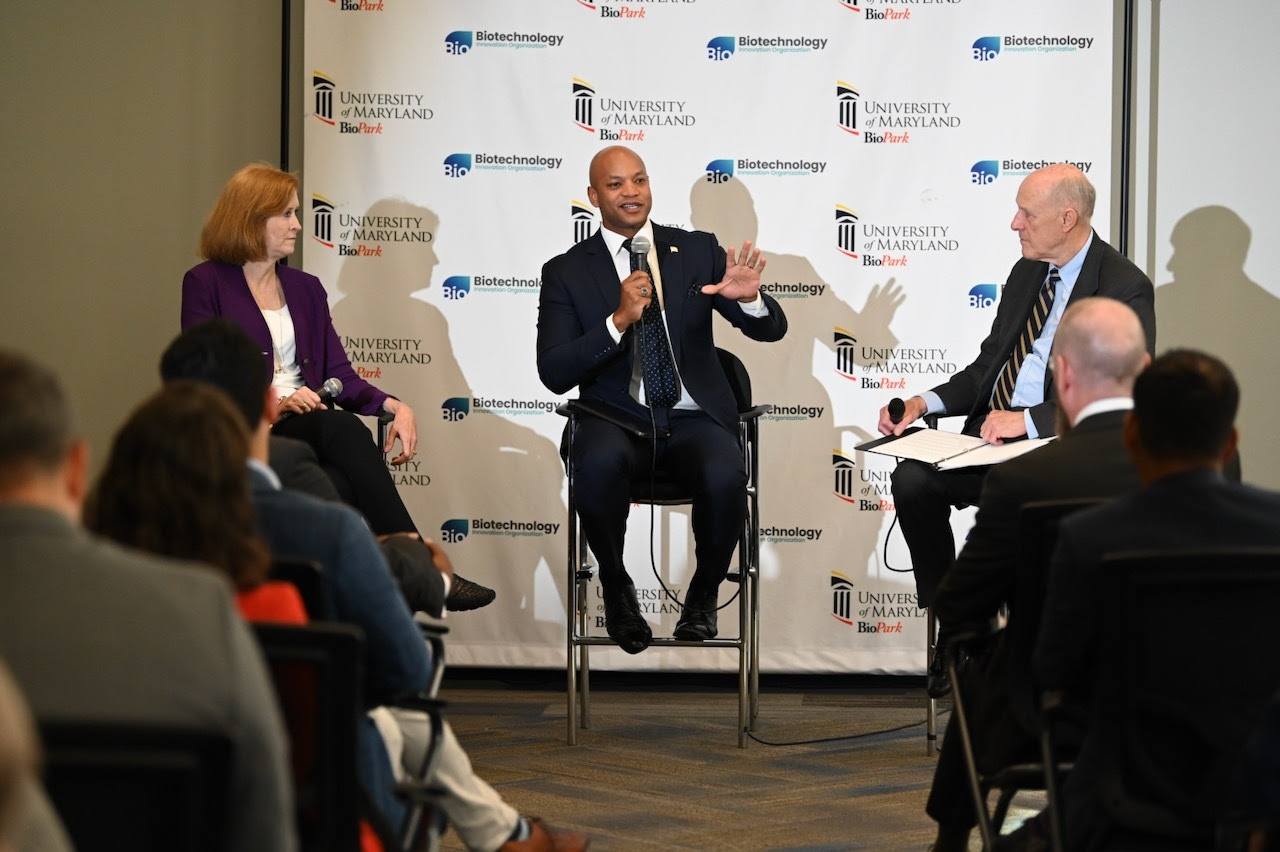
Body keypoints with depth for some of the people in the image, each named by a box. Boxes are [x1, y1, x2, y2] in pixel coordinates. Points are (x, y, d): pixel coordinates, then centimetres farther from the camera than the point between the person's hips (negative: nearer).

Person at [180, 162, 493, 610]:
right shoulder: (205, 284, 4)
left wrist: (393, 404, -7)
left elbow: (339, 373, 13)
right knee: (345, 430, -34)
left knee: (343, 486, -33)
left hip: (306, 427, 5)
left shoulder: (306, 288, 21)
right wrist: (271, 404, -22)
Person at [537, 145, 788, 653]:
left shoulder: (697, 251, 9)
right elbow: (554, 373, -6)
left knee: (726, 478, -33)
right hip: (617, 418, -1)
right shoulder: (566, 272, 5)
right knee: (598, 466, -36)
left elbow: (771, 330, 6)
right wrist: (618, 321, -20)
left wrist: (748, 298, -19)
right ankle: (616, 589, -9)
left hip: (694, 417, 1)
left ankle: (704, 593, -4)